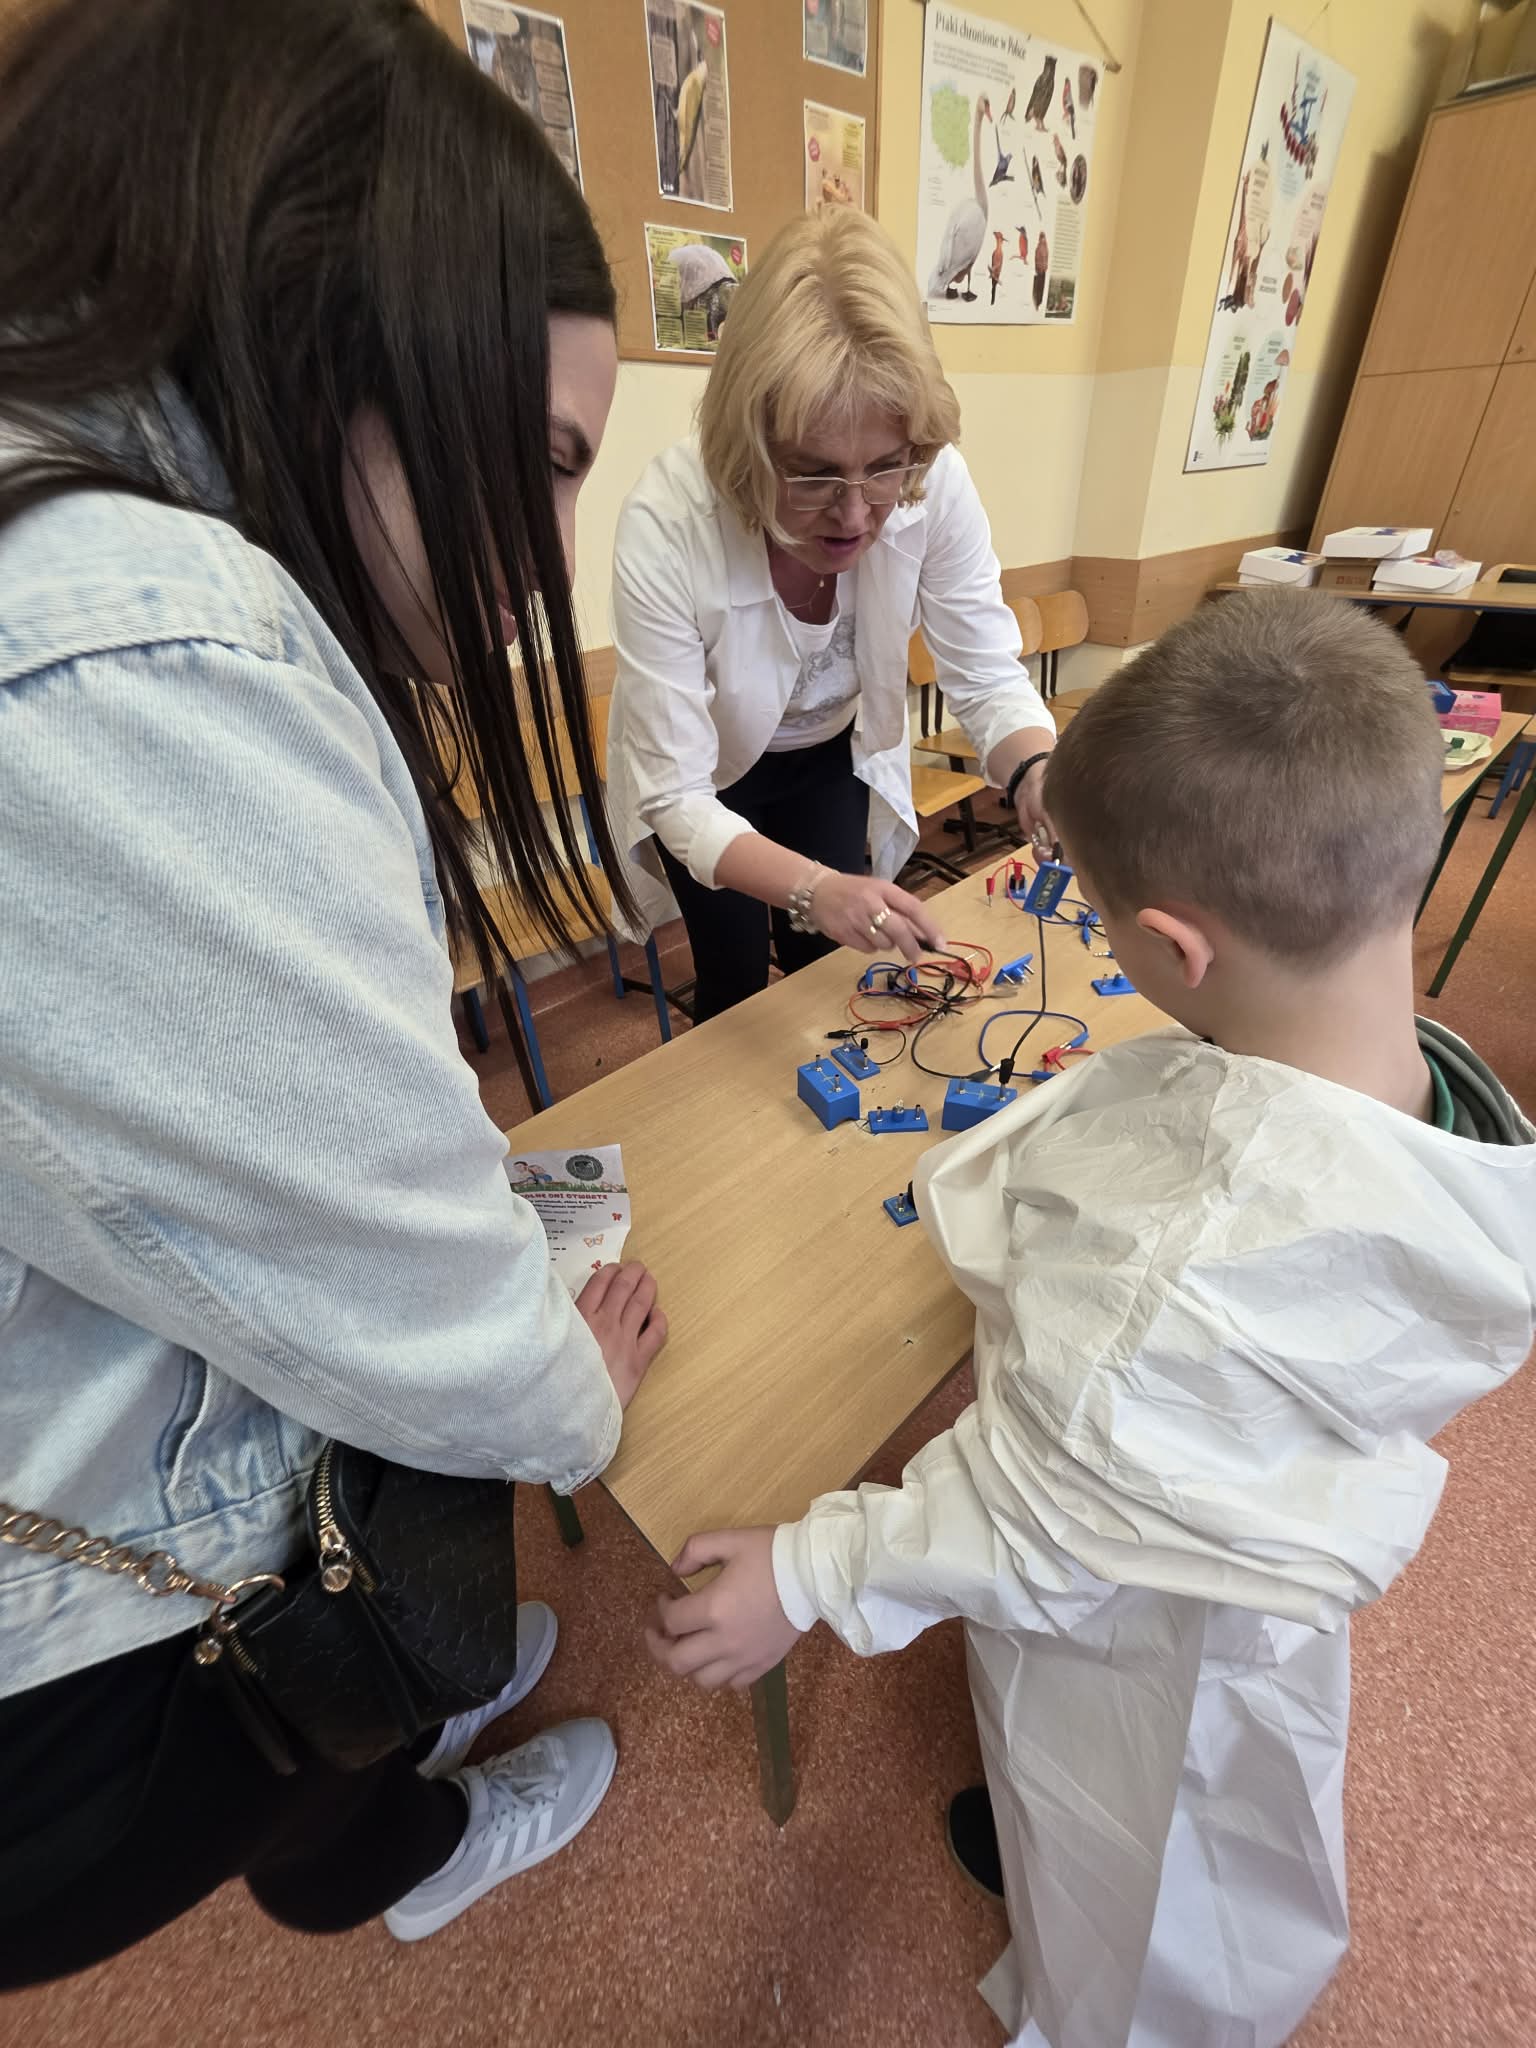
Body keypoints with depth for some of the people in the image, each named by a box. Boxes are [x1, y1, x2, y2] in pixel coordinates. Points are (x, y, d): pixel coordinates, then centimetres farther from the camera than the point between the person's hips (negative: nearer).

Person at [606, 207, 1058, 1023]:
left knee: (825, 970, 15)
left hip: (831, 753, 3)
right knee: (737, 984, 8)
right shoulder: (666, 525, -36)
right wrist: (812, 888, -50)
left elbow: (988, 677, -19)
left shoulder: (936, 485, -27)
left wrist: (1040, 773, -41)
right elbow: (677, 797, -34)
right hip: (706, 778, -2)